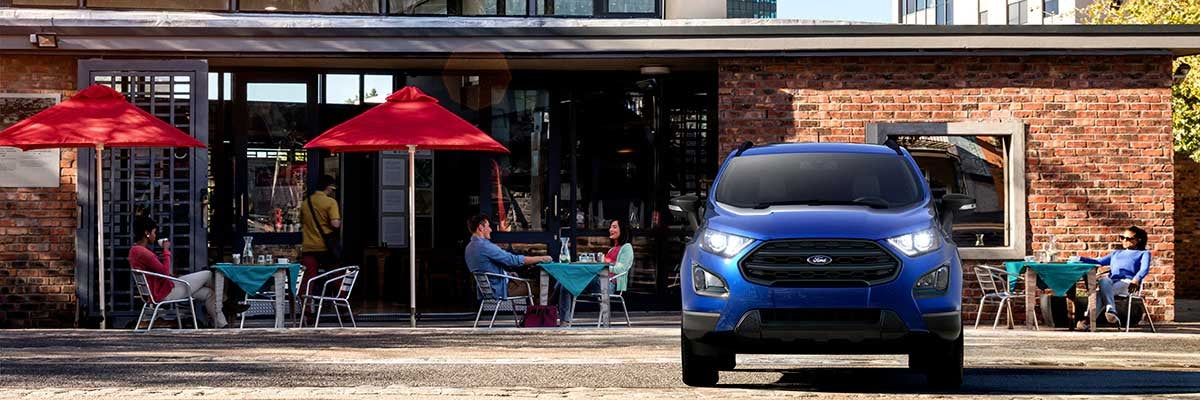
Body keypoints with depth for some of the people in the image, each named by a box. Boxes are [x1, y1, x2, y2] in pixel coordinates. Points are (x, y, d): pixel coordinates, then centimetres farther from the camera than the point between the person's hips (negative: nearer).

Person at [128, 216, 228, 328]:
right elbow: (165, 271, -22)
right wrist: (166, 250, -11)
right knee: (208, 275, -1)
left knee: (208, 293, 10)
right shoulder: (142, 252, -23)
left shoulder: (134, 250, 11)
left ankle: (221, 326, 11)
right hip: (165, 294, -11)